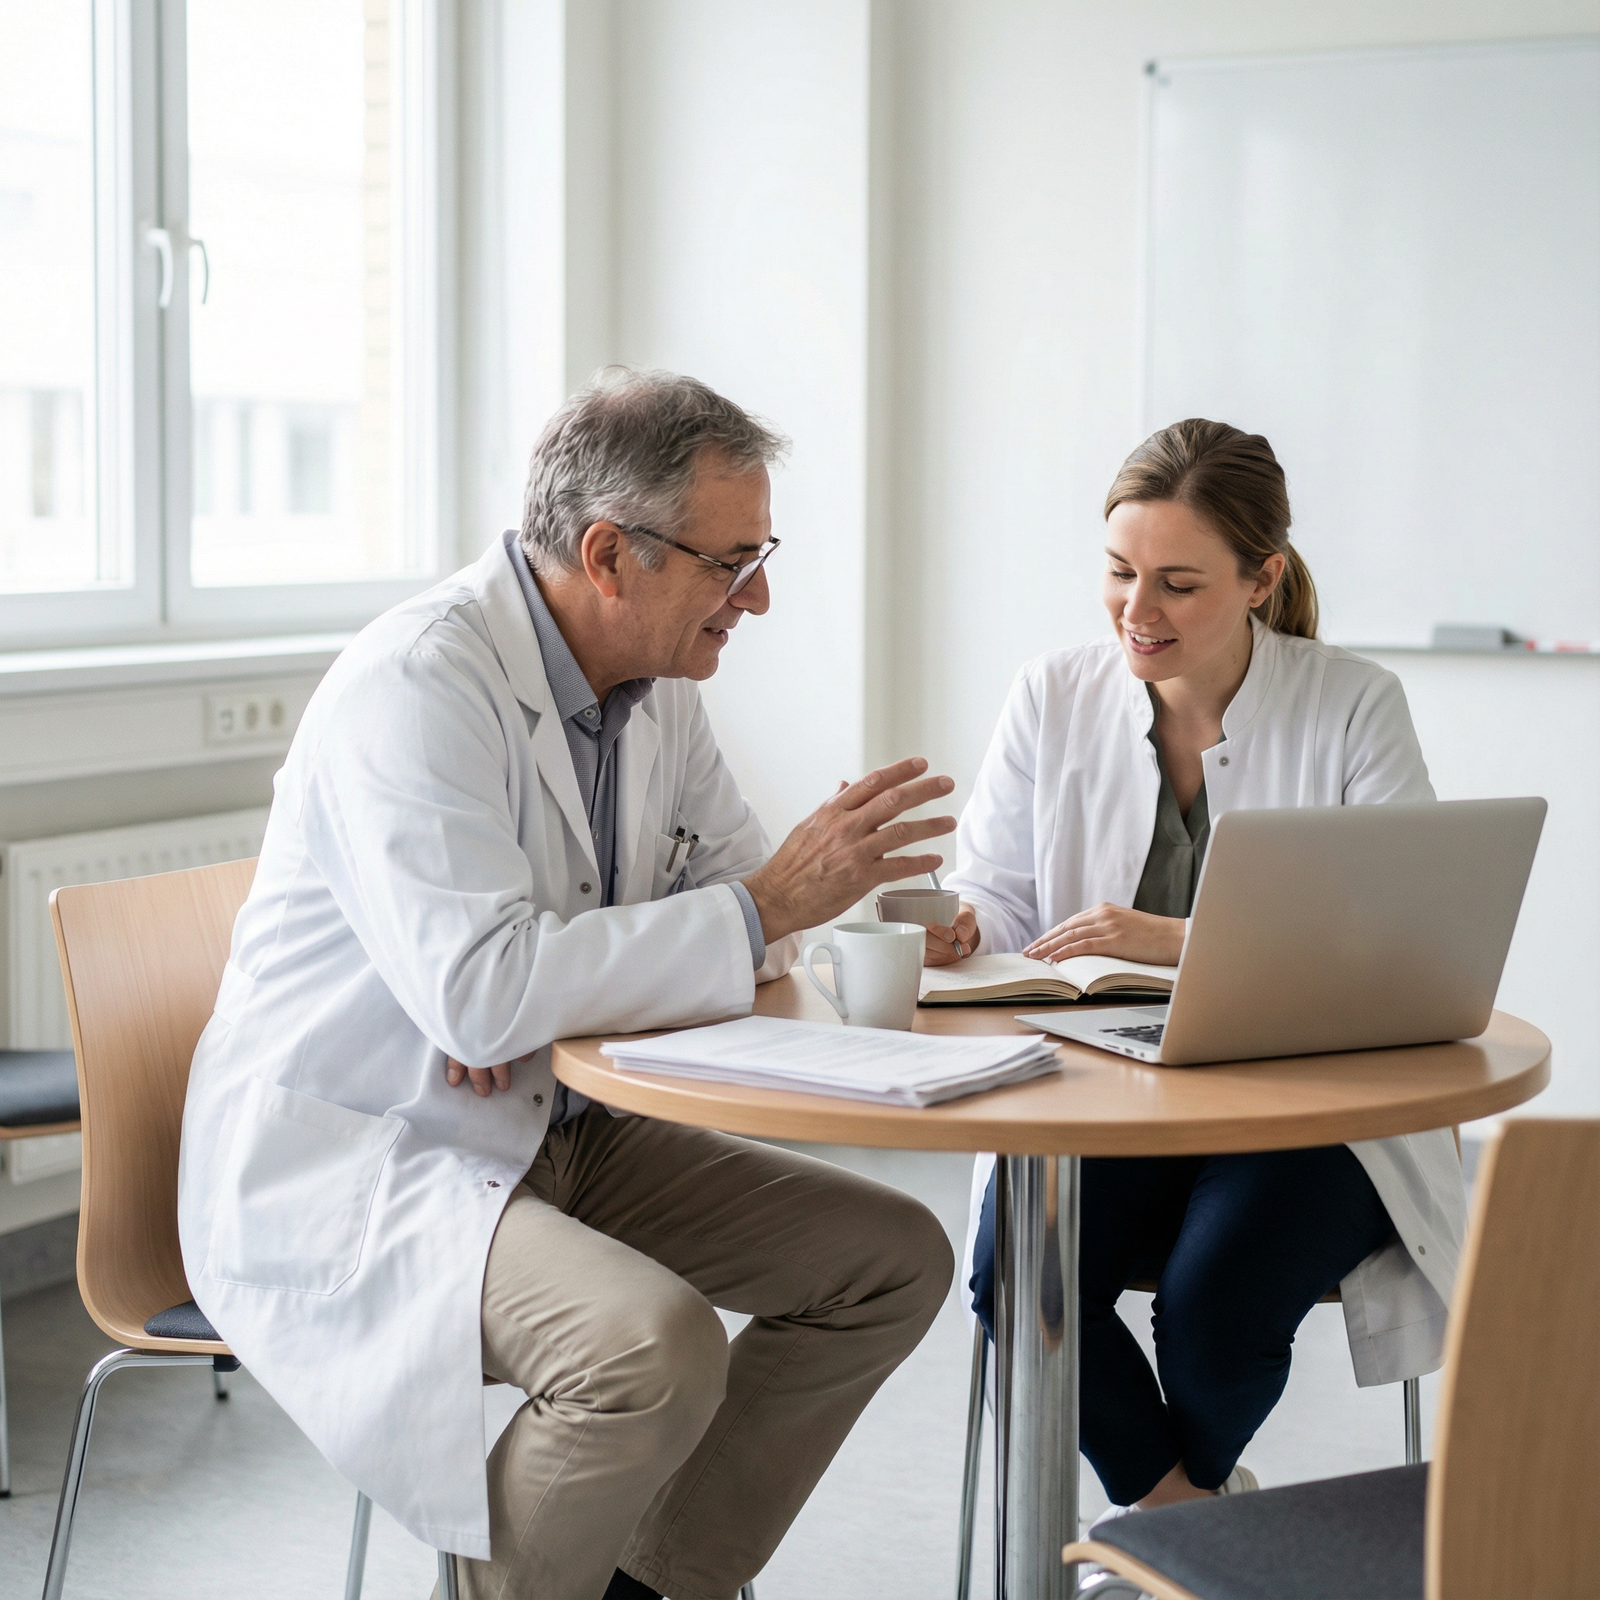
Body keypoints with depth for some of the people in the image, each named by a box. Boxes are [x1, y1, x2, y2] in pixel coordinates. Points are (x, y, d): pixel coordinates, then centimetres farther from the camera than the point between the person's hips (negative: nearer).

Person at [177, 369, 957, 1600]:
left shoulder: (657, 683, 5)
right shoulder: (421, 684, -22)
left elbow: (741, 905, 9)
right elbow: (480, 991, -32)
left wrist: (555, 989, -13)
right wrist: (768, 905, -25)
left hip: (556, 1132, 9)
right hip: (341, 1166, -9)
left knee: (895, 1257, 0)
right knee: (654, 1344, -33)